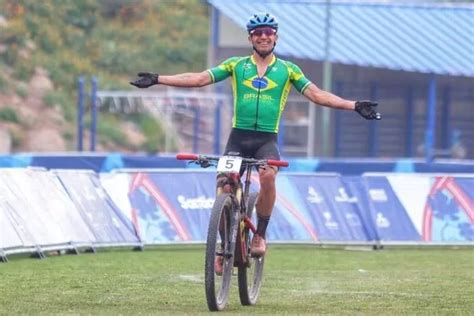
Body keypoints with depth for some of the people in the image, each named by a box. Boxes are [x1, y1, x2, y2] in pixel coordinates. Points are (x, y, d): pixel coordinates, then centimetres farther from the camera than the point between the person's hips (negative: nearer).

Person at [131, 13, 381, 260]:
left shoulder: (288, 70, 10)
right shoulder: (236, 65, 10)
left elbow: (316, 95, 7)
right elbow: (199, 79, 5)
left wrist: (354, 106, -2)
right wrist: (157, 80, -4)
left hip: (267, 139, -1)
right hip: (238, 137, 1)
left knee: (268, 176, -29)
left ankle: (260, 235, -12)